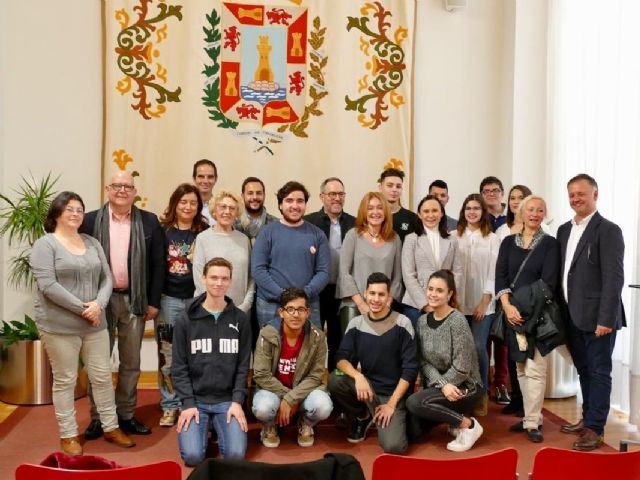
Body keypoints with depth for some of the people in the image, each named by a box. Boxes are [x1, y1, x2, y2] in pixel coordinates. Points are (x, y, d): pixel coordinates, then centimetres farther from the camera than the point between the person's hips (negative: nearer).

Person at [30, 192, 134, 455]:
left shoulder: (92, 243, 10)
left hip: (94, 323, 5)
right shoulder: (44, 244, -6)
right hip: (59, 325, -5)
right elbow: (47, 285, -16)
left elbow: (106, 278, 7)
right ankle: (68, 435, 19)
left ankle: (111, 427, 24)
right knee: (65, 381, 5)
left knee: (102, 376, 10)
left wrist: (99, 304, -12)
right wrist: (82, 308, -17)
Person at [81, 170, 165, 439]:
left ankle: (126, 415, 24)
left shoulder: (149, 222, 2)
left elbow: (158, 263, 3)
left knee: (131, 362, 10)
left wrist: (154, 301, -1)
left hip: (135, 300, 1)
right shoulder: (91, 220, 1)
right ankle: (97, 417, 21)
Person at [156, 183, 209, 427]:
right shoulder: (162, 230, 1)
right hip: (168, 298, 0)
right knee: (167, 355, 5)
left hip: (197, 298, 0)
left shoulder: (205, 232, 2)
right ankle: (170, 406, 16)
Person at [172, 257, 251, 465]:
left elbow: (243, 365, 2)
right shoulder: (186, 319, -1)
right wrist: (188, 403, -10)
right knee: (192, 455, -16)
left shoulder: (240, 319, 2)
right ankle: (203, 427, 18)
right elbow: (179, 366, -1)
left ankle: (219, 428, 18)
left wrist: (237, 401, -8)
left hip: (227, 400, 1)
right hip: (195, 399, 0)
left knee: (235, 454, -15)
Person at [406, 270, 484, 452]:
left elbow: (461, 368, -19)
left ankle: (468, 425, -9)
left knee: (414, 402, -27)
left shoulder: (457, 321, -18)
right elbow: (423, 361, -3)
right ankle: (451, 415, 15)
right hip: (436, 386, 6)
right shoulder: (422, 321, 2)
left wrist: (446, 385, -10)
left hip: (465, 386, -6)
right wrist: (442, 384, -18)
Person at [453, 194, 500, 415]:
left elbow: (494, 272, 0)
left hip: (482, 303, -1)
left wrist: (485, 302, -6)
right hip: (458, 302, 1)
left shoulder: (492, 239, 2)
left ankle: (481, 394, 11)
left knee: (478, 347, -7)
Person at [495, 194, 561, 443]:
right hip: (512, 312, 4)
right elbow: (500, 276, 1)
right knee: (521, 368, 10)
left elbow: (548, 282, -8)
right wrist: (507, 306, -13)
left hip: (537, 313, -3)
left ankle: (532, 422, 2)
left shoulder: (550, 244, -1)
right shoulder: (508, 242, 9)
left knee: (535, 368, -5)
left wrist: (524, 308, -12)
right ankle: (530, 415, 20)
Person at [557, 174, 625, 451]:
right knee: (584, 371, 16)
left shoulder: (608, 230, -10)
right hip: (573, 316, 7)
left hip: (596, 317, -7)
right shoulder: (565, 230, 12)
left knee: (599, 372, 3)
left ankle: (595, 429, 10)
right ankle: (587, 419, 29)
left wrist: (605, 319, -20)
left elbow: (614, 278, -15)